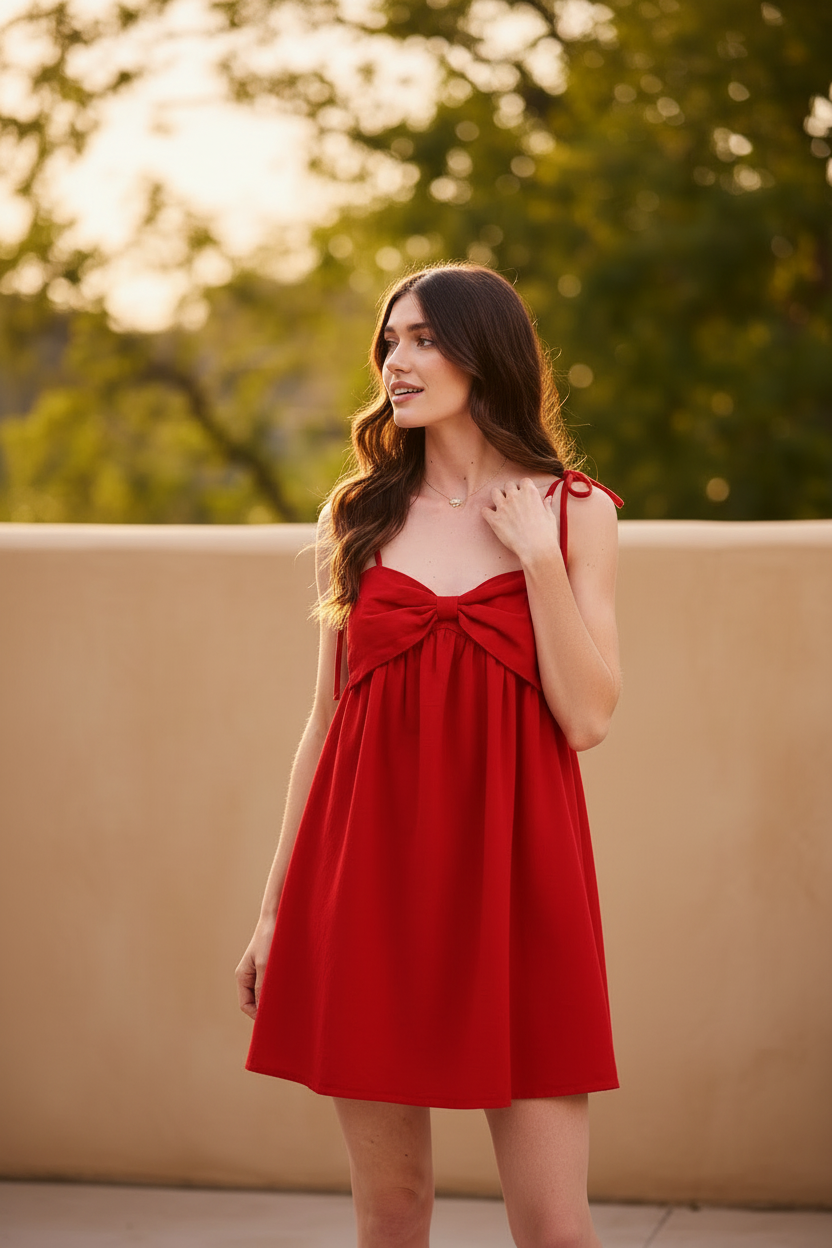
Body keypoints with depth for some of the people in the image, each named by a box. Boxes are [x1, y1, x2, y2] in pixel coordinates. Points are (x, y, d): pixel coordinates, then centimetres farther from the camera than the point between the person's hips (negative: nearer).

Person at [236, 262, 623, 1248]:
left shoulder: (573, 513, 4)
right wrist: (275, 909, 11)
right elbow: (325, 723, 12)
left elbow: (586, 719, -4)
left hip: (510, 870, -2)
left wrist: (537, 555, -10)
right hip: (370, 871, 2)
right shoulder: (358, 517, 9)